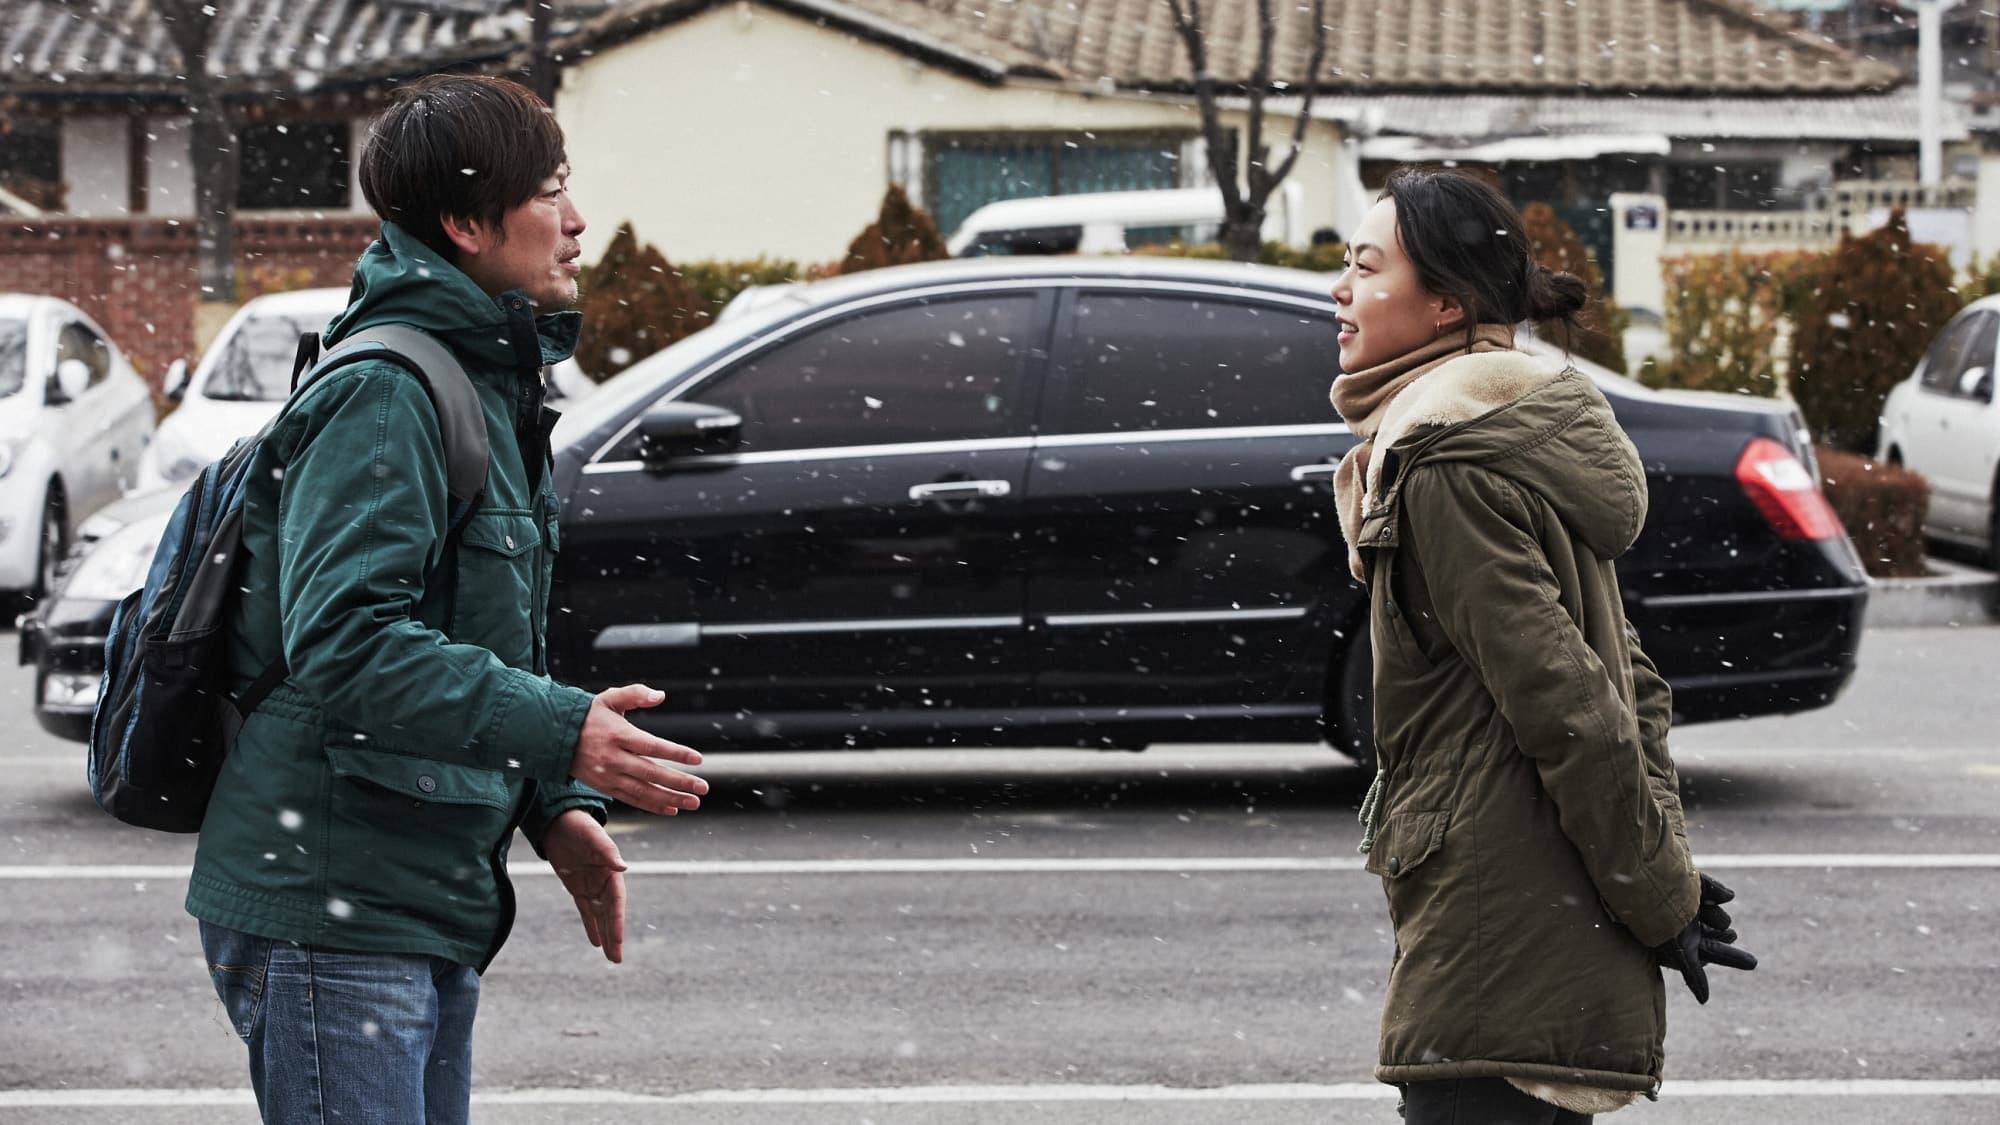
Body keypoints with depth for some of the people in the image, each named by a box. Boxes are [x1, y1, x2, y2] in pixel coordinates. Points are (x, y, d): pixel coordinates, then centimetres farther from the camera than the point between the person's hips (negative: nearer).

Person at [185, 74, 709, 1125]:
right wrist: (561, 732, -30)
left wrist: (553, 807, 12)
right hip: (326, 910, -10)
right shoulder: (380, 396, -15)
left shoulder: (489, 386, 17)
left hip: (426, 914, 10)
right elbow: (344, 644, -25)